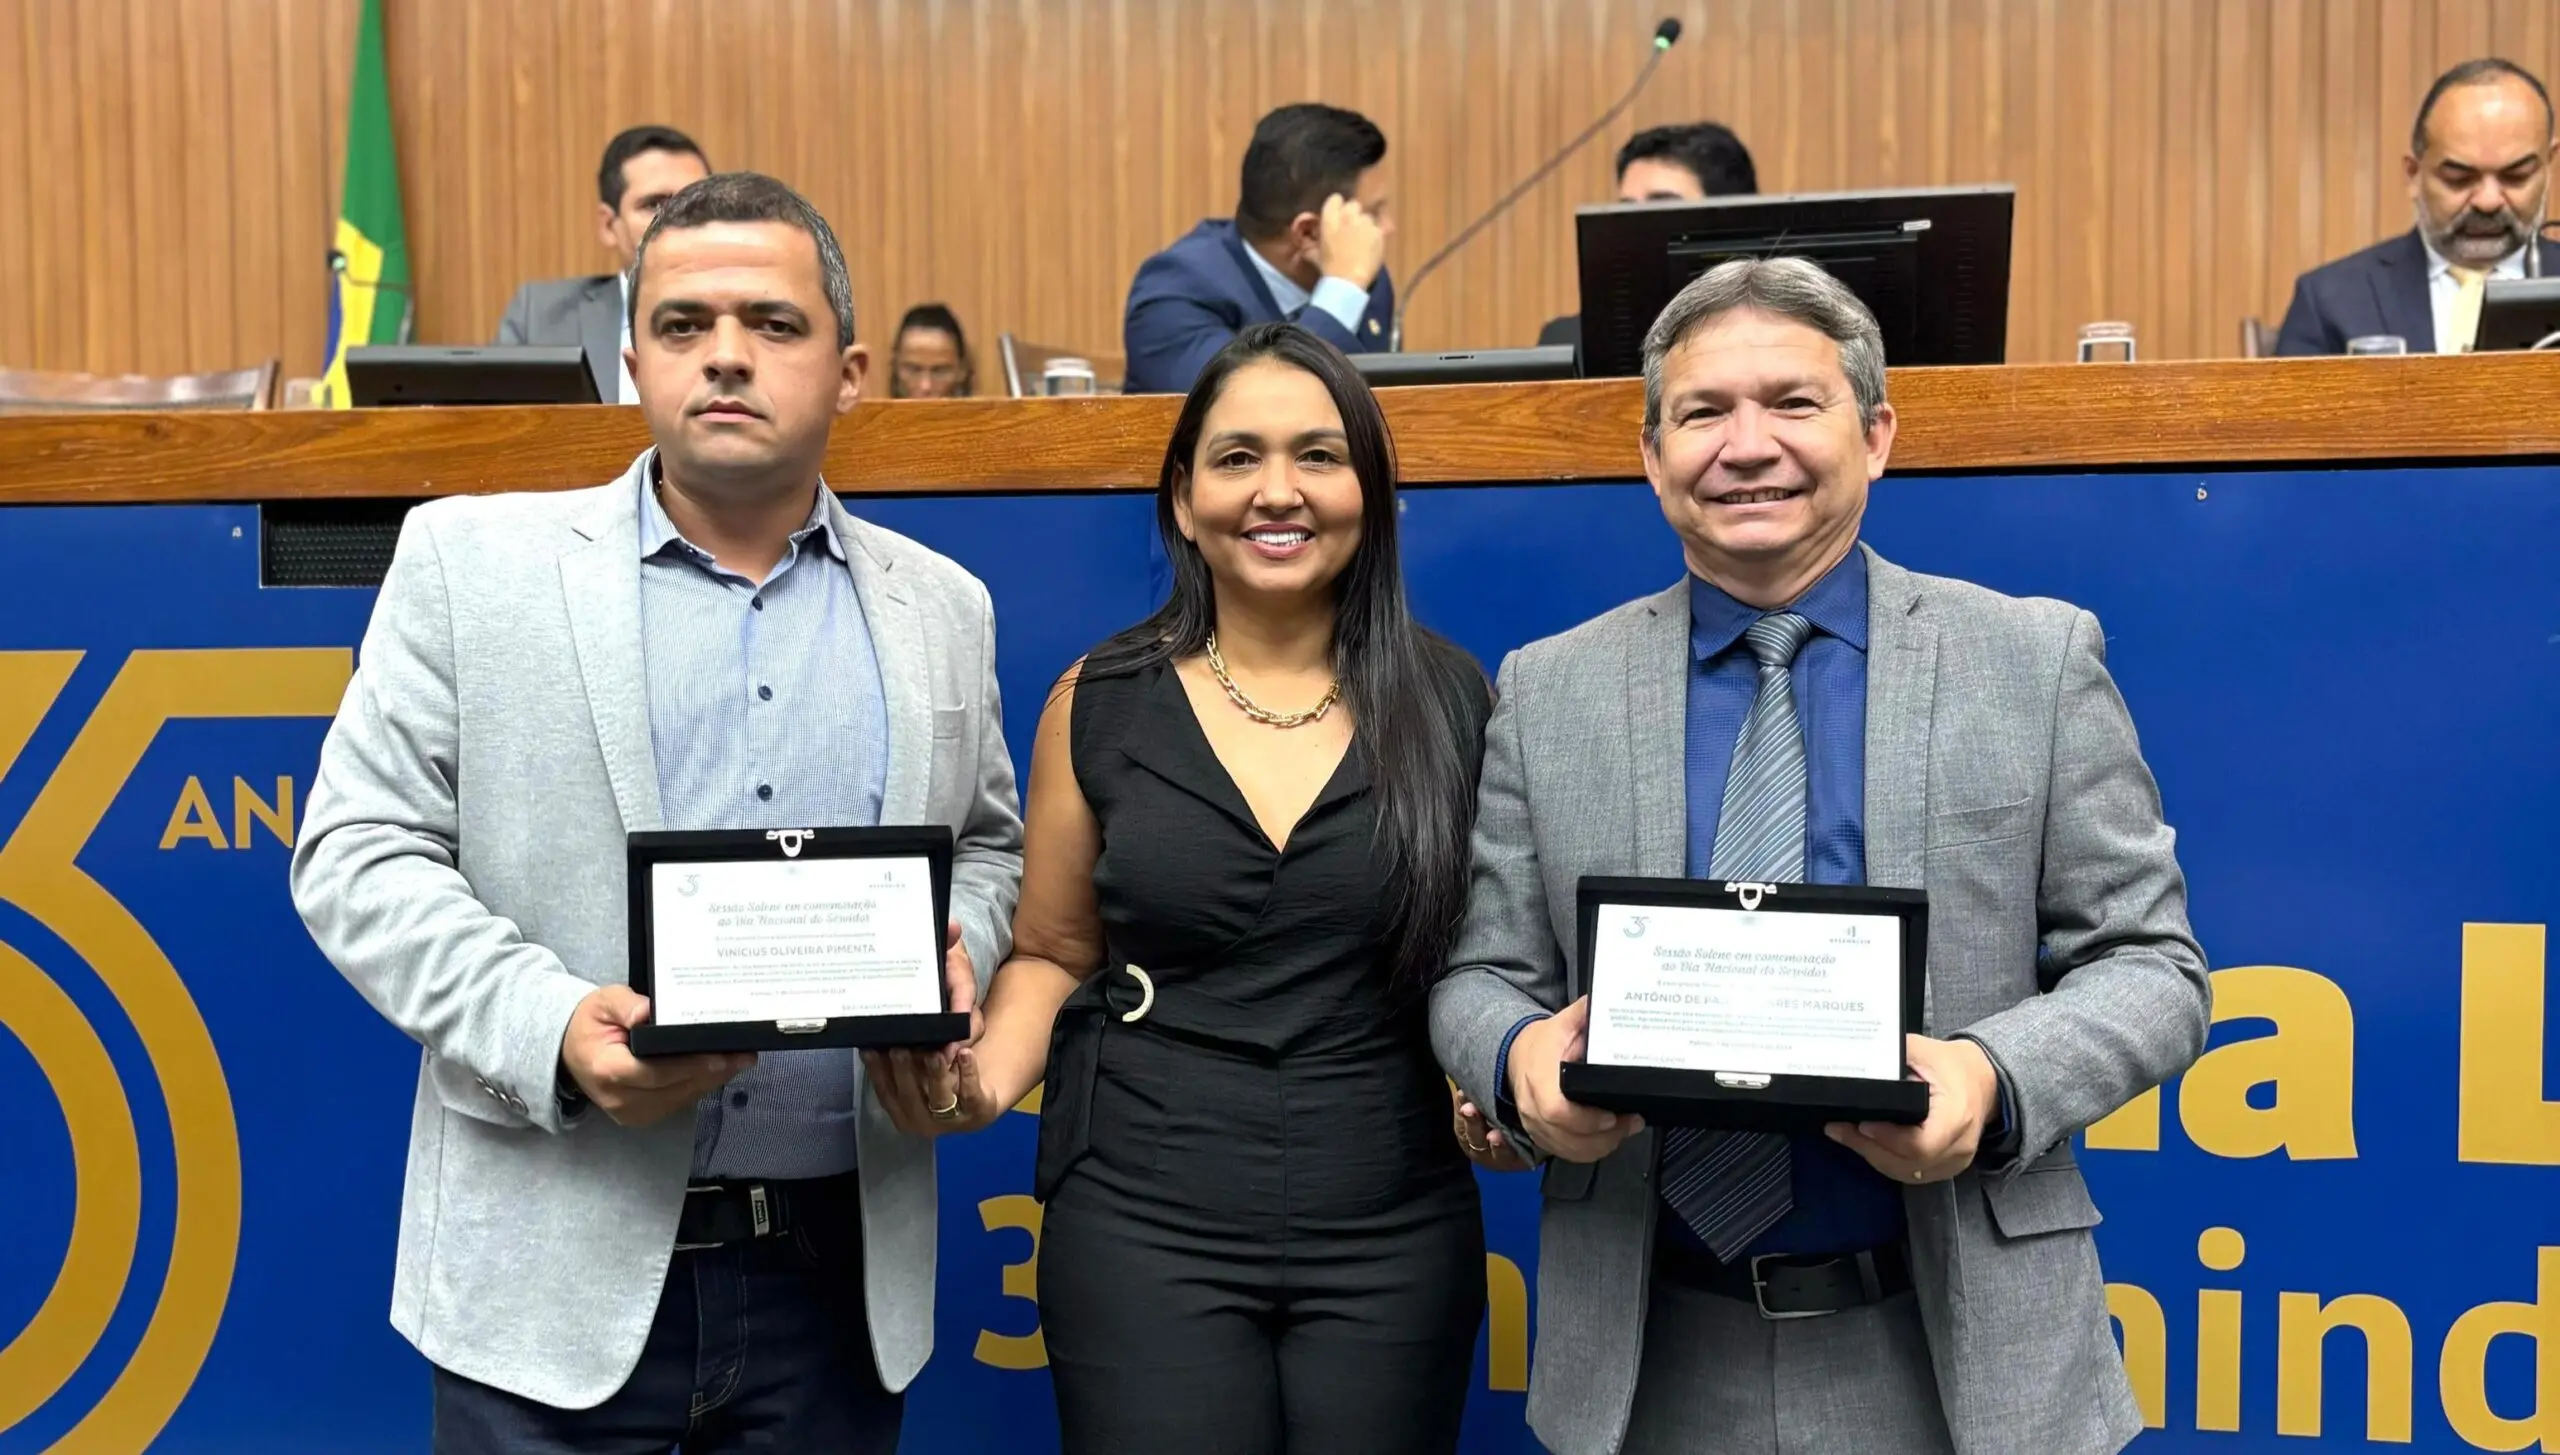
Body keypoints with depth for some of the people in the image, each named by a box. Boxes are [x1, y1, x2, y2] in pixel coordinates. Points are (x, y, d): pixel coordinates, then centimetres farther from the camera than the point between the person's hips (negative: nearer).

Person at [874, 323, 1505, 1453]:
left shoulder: (1450, 699, 0)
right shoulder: (1101, 703, 0)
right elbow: (1052, 954, 8)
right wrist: (988, 1073, -10)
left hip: (1394, 1233, 1)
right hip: (1142, 1223, 0)